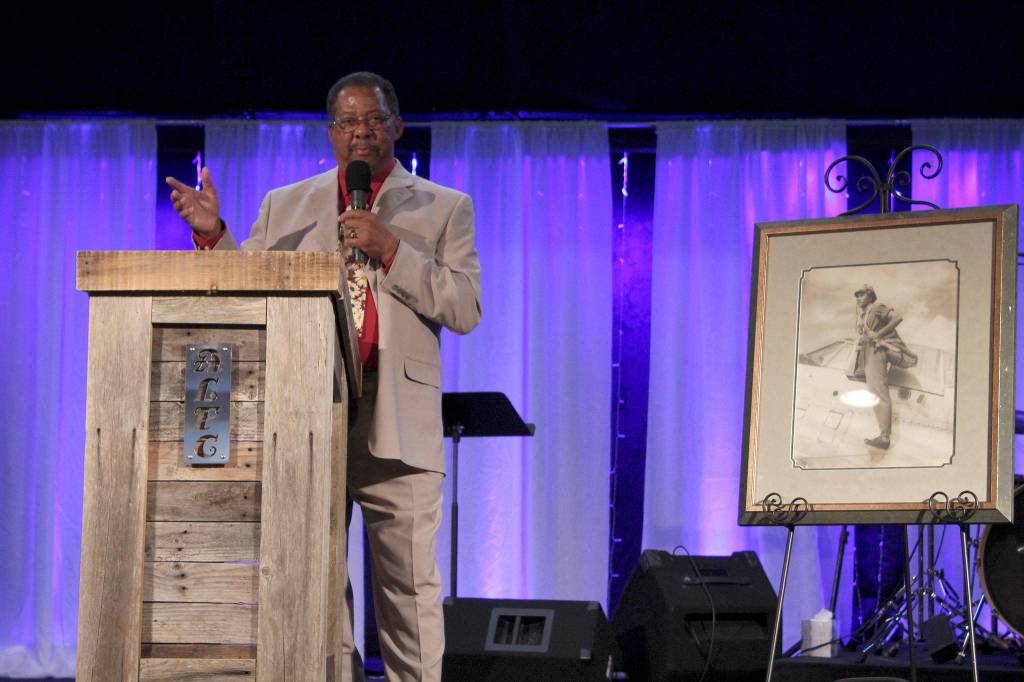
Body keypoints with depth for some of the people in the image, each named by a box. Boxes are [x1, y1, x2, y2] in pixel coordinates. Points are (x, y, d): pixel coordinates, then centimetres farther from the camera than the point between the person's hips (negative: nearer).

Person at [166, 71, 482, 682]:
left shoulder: (446, 209, 9)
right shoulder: (285, 207, 16)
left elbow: (466, 309, -2)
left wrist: (390, 250, -11)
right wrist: (214, 234, -3)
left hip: (397, 425, -2)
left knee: (411, 587, -2)